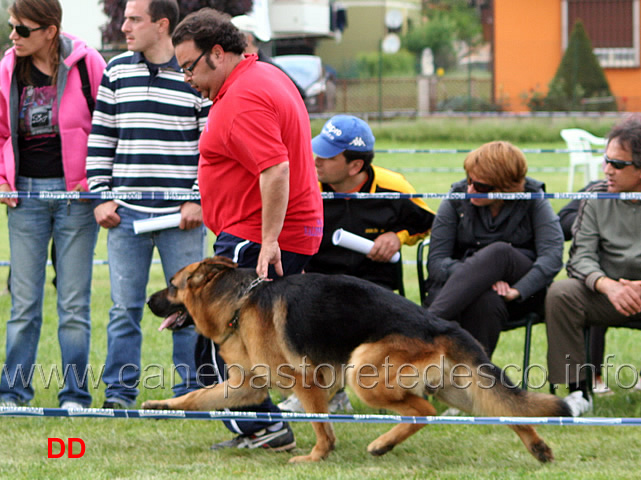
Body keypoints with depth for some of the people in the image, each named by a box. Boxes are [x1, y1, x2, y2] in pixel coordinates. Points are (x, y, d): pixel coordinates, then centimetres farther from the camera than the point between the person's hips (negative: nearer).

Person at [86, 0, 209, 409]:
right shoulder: (117, 71, 8)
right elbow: (101, 137, 12)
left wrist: (199, 200, -7)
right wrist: (101, 196, 4)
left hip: (181, 214, -3)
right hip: (126, 213, 3)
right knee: (124, 307, 4)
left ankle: (191, 394, 11)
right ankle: (119, 393, 12)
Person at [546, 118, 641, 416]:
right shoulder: (596, 198, 2)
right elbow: (581, 255, -5)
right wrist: (608, 285, -27)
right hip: (607, 294, 2)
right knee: (559, 294, -25)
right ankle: (578, 392, -19)